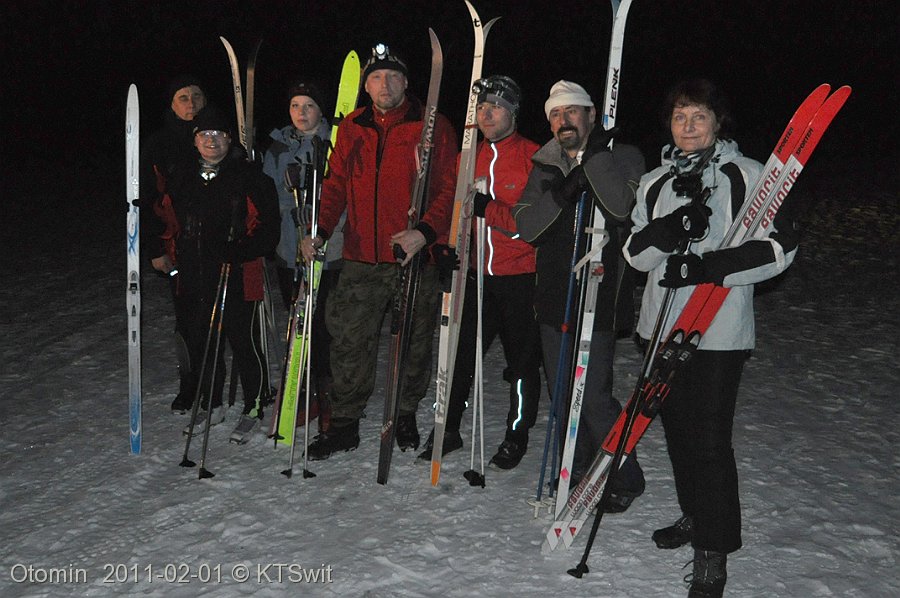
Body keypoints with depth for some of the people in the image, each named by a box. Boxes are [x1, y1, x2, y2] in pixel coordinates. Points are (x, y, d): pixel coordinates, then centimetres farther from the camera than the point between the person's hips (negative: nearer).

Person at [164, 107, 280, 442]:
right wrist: (173, 257, 14)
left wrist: (238, 252, -20)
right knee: (200, 345, 14)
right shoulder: (182, 179, 12)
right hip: (194, 280, 6)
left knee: (245, 345, 2)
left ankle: (252, 410, 18)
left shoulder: (249, 176, -6)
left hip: (238, 279, -6)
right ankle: (212, 406, 32)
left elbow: (267, 226, -10)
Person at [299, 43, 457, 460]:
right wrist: (320, 231, -4)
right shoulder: (351, 128, 11)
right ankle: (344, 425, 16)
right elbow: (335, 186, 12)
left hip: (415, 257, -2)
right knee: (349, 342, 3)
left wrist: (426, 231, -20)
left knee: (414, 343, 9)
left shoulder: (432, 126, 0)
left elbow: (449, 188, -5)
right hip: (361, 259, 3)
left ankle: (406, 415, 28)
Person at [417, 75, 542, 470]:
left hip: (520, 278, -5)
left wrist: (486, 207, -24)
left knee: (521, 359, 7)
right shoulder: (471, 156, 10)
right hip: (477, 274, 5)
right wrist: (447, 247, 5)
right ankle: (448, 429, 23)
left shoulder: (534, 158, -8)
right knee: (460, 352, 8)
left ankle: (517, 435, 23)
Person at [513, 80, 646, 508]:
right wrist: (558, 194, -14)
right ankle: (579, 472, 31)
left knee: (592, 393, -7)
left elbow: (624, 207, -20)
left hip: (600, 299, -6)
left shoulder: (622, 157, -1)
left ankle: (625, 480, 13)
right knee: (562, 392, 13)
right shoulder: (545, 166, 13)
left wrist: (595, 155, -18)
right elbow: (525, 226, 2)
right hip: (553, 296, 6)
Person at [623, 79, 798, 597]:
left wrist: (709, 267, -20)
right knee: (677, 427, 15)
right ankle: (695, 516, 35)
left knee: (709, 439, -5)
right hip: (663, 324, 6)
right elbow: (636, 254, 5)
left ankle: (713, 554, 7)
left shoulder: (747, 175, -3)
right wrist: (669, 230, -17)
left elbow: (781, 246, -8)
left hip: (719, 331, -5)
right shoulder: (655, 182, 12)